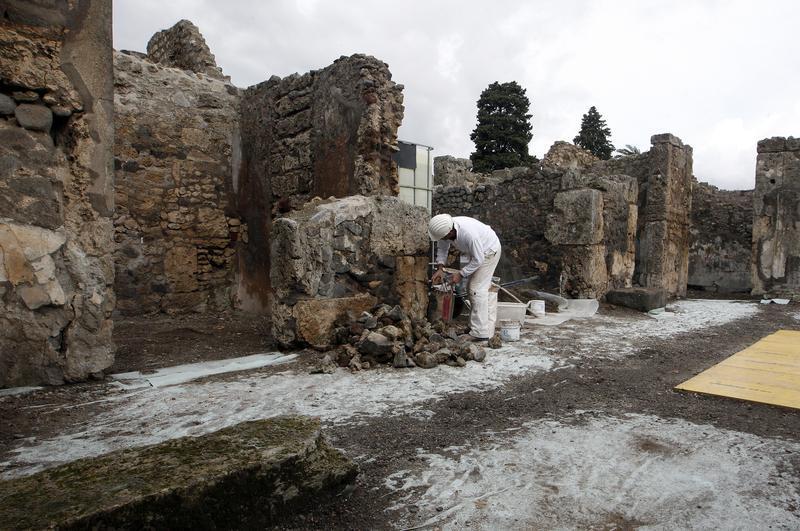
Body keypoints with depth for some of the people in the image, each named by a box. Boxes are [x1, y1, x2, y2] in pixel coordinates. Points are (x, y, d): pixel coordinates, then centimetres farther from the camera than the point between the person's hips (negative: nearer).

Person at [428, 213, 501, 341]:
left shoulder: (469, 234, -40)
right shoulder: (445, 228, -18)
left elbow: (478, 260, -29)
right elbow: (442, 248, -1)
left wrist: (461, 274, -24)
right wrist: (440, 268, -12)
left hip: (489, 250, -9)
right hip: (478, 252, 9)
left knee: (477, 288, -14)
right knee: (471, 287, 12)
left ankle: (481, 332, -11)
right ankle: (474, 325, 24)